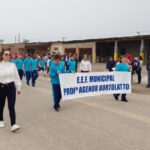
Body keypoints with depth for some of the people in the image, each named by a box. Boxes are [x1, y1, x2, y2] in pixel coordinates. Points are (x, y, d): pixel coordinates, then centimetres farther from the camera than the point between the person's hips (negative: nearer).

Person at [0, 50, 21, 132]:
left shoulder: (12, 65, 2)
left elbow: (16, 77, 7)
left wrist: (18, 88, 8)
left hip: (11, 87, 1)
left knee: (11, 106, -6)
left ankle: (13, 124, -6)